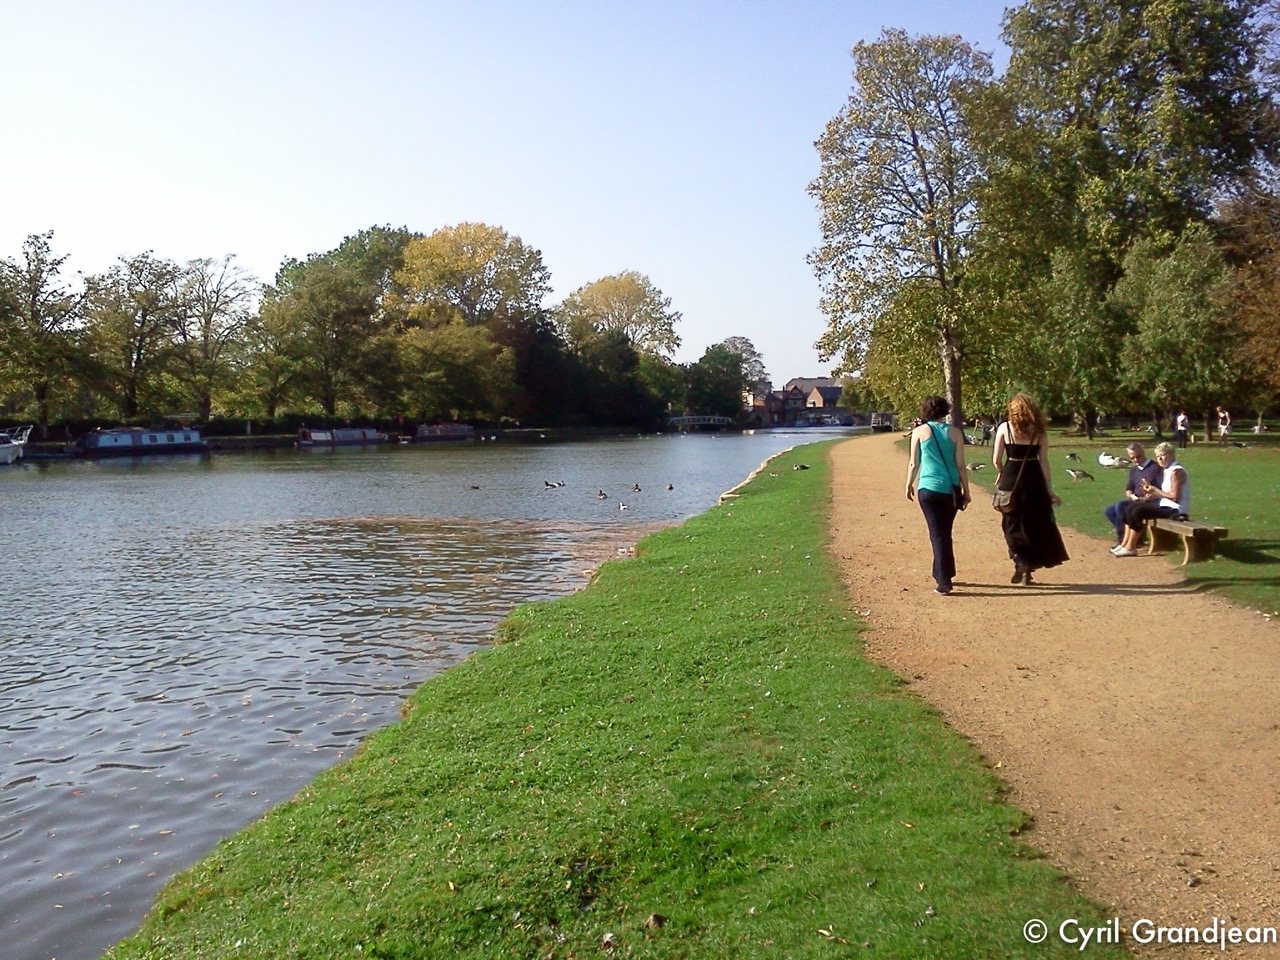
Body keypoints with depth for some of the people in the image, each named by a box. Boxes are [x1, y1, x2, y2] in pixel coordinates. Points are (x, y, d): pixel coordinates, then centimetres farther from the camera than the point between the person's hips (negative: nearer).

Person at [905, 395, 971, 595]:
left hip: (928, 489, -2)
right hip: (951, 489, 2)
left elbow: (913, 463, 0)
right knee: (945, 533, 18)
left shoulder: (919, 432, -2)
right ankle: (941, 574, 31)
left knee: (938, 534, 1)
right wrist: (966, 491, 9)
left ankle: (944, 582, -5)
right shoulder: (954, 432, 2)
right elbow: (960, 465, 1)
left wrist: (909, 484, 15)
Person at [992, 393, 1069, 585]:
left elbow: (996, 460, -2)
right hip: (1034, 479, 2)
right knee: (1035, 524, 14)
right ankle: (1028, 569, 17)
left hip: (1011, 478, -2)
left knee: (1013, 524, 10)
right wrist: (1049, 489, 6)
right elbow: (1044, 462, 0)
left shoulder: (1004, 428, -3)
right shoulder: (1039, 431, 1)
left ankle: (1020, 561, -8)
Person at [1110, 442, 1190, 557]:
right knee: (1130, 507, 1)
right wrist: (1150, 496, -2)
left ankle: (1131, 548, -13)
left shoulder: (1176, 471, -15)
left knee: (1137, 512, -21)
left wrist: (1154, 489, -16)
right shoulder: (1166, 470, 14)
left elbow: (1174, 496, -22)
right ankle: (1125, 543, -2)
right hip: (1165, 503, 10)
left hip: (1175, 508, -10)